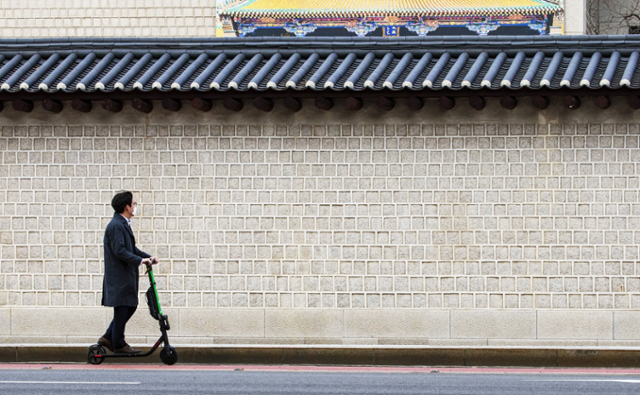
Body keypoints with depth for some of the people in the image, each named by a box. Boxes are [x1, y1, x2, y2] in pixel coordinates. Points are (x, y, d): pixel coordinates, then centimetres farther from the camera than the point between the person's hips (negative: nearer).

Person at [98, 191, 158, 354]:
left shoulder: (124, 224, 15)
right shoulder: (116, 226, -18)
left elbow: (131, 248, 22)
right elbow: (120, 251, -25)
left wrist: (147, 257, 11)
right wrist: (140, 260, -22)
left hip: (127, 275, 10)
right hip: (118, 276, -10)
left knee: (131, 306, 14)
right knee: (122, 309, -3)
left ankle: (108, 338, 20)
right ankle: (118, 344, 6)